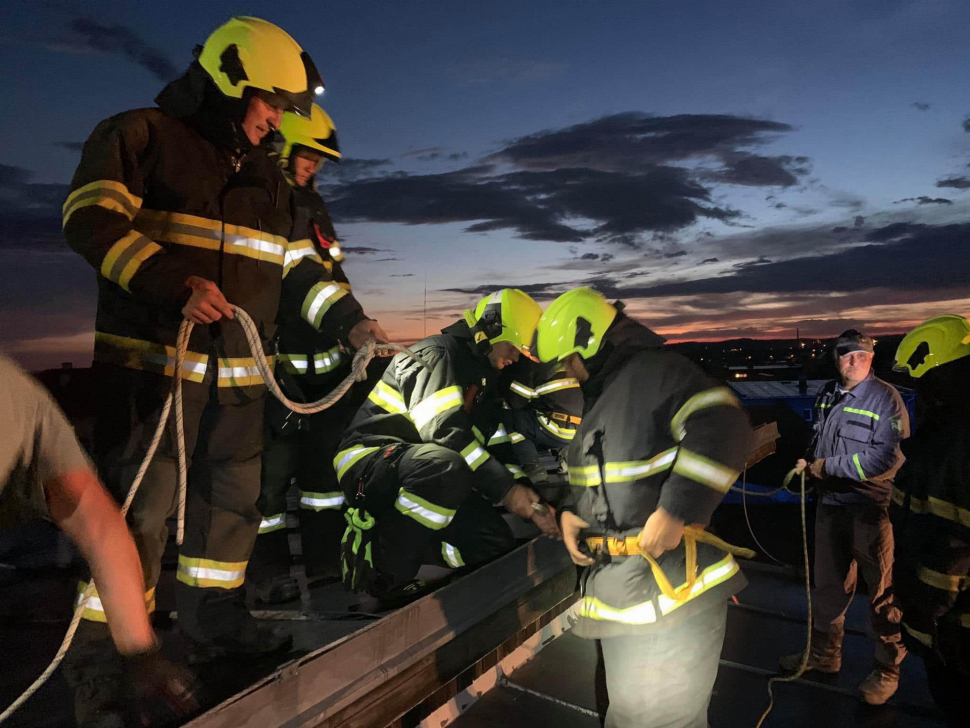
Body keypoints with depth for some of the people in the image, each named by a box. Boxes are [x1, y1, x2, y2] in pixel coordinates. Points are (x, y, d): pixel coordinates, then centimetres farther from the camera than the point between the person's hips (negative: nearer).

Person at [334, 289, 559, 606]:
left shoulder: (482, 376, 17)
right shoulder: (438, 353, -12)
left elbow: (493, 441, 15)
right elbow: (443, 430, -25)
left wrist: (528, 499, 2)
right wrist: (506, 489, -25)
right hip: (369, 457, -9)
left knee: (496, 541, -5)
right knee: (446, 467, -40)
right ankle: (382, 566, -22)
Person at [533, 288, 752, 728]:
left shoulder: (655, 371, -14)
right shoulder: (594, 397, 17)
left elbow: (722, 428, -26)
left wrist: (676, 508, -30)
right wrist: (569, 510, 7)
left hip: (672, 582, -9)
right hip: (616, 585, 9)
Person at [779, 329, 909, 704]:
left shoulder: (885, 397, -13)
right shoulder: (827, 394, 7)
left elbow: (888, 457, -21)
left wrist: (827, 466, -18)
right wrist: (806, 466, 3)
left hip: (870, 508, -6)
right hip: (830, 504, 7)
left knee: (882, 590, 8)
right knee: (828, 584, 18)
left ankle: (888, 669, 25)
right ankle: (824, 653, 35)